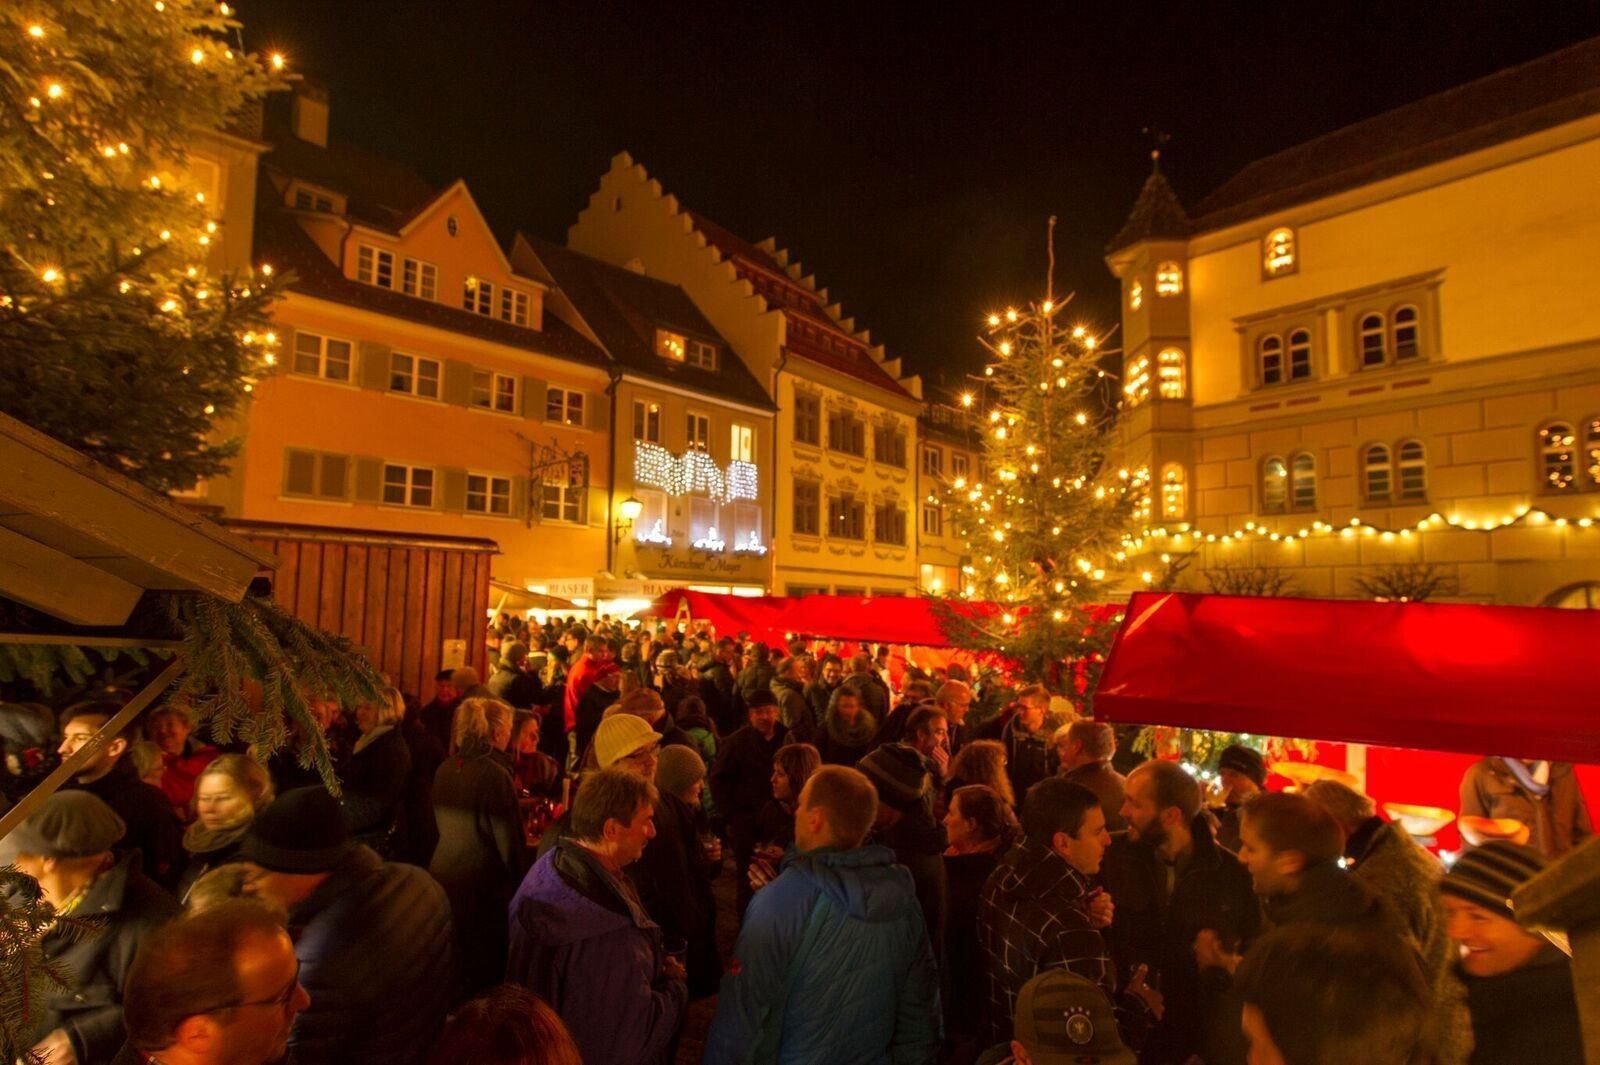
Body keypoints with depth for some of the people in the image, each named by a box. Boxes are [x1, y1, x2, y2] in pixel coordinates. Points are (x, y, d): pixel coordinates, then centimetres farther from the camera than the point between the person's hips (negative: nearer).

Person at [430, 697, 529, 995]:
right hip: (482, 884, -7)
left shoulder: (445, 769, 2)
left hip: (442, 874, 7)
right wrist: (519, 886, -4)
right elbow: (509, 840, -16)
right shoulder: (494, 774, -20)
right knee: (483, 972, 8)